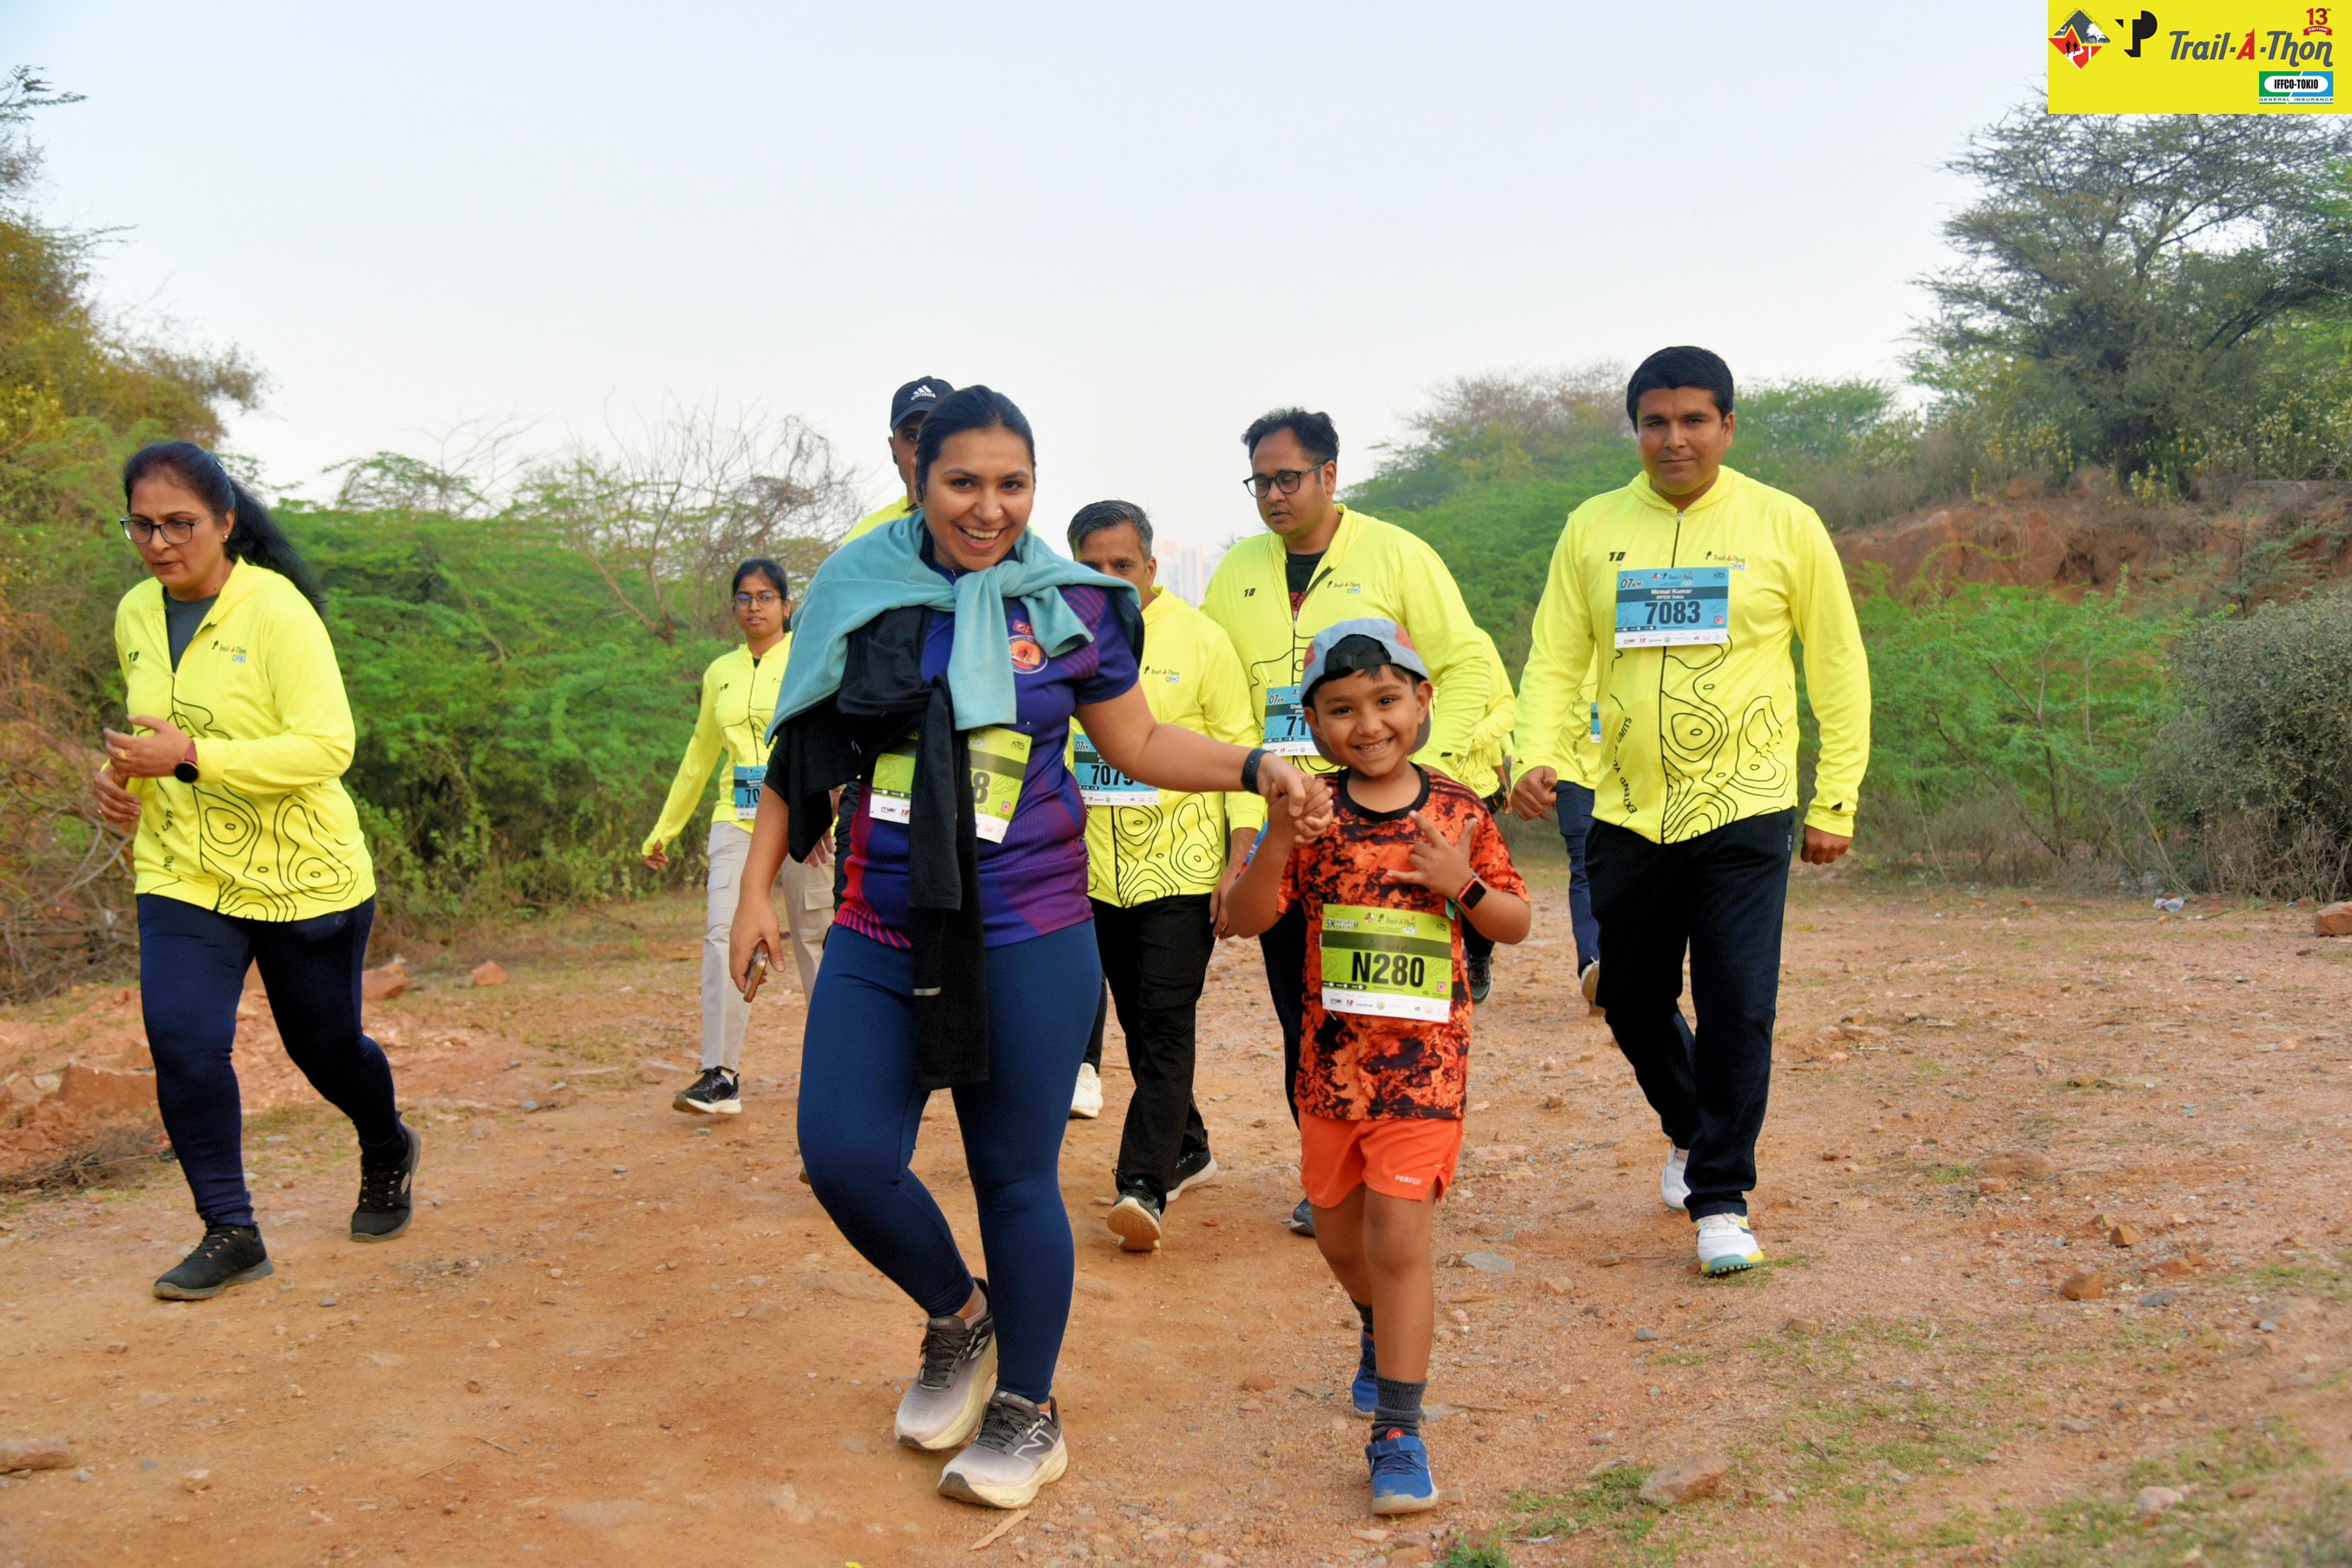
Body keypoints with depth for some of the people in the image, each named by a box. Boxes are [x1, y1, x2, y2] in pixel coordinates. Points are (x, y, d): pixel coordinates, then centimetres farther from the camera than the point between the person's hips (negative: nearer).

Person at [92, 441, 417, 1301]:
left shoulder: (277, 611, -17)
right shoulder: (135, 615, 4)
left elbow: (327, 745, -24)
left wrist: (189, 756, -29)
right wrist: (125, 774, 2)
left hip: (303, 876, -4)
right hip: (182, 875, 5)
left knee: (325, 1045, 11)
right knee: (181, 1038, -13)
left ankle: (388, 1153, 43)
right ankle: (229, 1231, 2)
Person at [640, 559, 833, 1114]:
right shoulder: (720, 673, 16)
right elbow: (700, 756, 23)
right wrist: (663, 831, 23)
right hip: (737, 815, 4)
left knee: (814, 936, 2)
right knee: (724, 932, -11)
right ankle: (721, 1077, -13)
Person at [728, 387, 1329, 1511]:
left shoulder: (1070, 606, 0)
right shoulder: (859, 591, 2)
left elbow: (1139, 743, 9)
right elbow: (800, 752, 9)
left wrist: (1258, 768, -4)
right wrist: (757, 889, 6)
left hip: (1026, 941, -2)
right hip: (879, 939, 2)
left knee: (1015, 1178, 5)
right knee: (843, 1158, -4)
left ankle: (1026, 1412, 26)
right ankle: (957, 1316, 27)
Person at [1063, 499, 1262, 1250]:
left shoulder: (1200, 639, -4)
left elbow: (1240, 754, -3)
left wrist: (1241, 863, -10)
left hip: (1181, 869, -4)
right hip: (1097, 870, 4)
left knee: (1167, 1027, -9)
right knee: (1139, 1026, 12)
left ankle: (1143, 1186, -10)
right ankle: (1186, 1150, 30)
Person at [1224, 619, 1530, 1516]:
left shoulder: (1457, 811, -4)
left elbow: (1515, 923, 5)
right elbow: (1245, 919, -10)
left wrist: (1463, 884, -15)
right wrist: (1279, 840, -26)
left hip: (1424, 1062, -3)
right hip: (1332, 1058, 3)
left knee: (1398, 1241, -8)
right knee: (1338, 1233, 19)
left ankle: (1397, 1432, 3)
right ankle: (1381, 1329, 51)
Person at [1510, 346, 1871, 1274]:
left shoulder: (1784, 526, -1)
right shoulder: (1593, 530, 4)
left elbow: (1839, 667, 5)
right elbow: (1554, 660, 4)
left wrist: (1835, 803, 2)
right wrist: (1536, 757, -15)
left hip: (1745, 812, -3)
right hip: (1629, 813, 3)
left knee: (1737, 1007, -8)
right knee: (1632, 1001, 13)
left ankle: (1722, 1197, 9)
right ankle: (1691, 1129, 41)